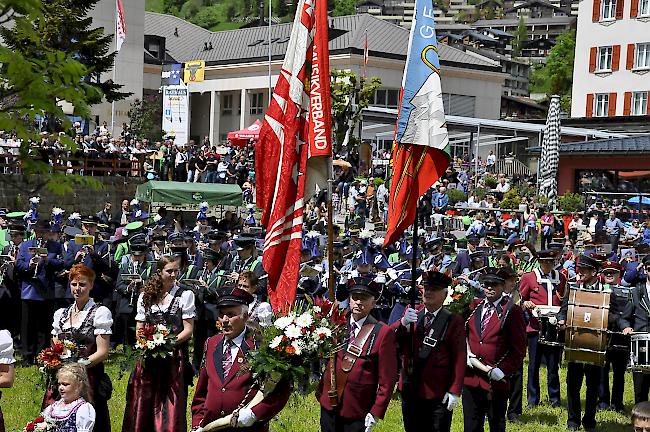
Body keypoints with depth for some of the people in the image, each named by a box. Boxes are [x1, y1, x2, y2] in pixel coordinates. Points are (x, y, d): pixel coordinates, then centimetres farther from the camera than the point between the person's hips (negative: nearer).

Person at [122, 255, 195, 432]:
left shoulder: (185, 295, 0)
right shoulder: (145, 295, 9)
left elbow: (188, 329, -2)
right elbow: (139, 329, 11)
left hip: (174, 356, -3)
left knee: (171, 404, -3)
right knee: (144, 402, 6)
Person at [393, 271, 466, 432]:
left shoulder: (454, 321, -5)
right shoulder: (411, 313, 7)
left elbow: (459, 358, -8)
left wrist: (455, 391, -13)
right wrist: (403, 323, -22)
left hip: (439, 395, -4)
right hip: (410, 391, 4)